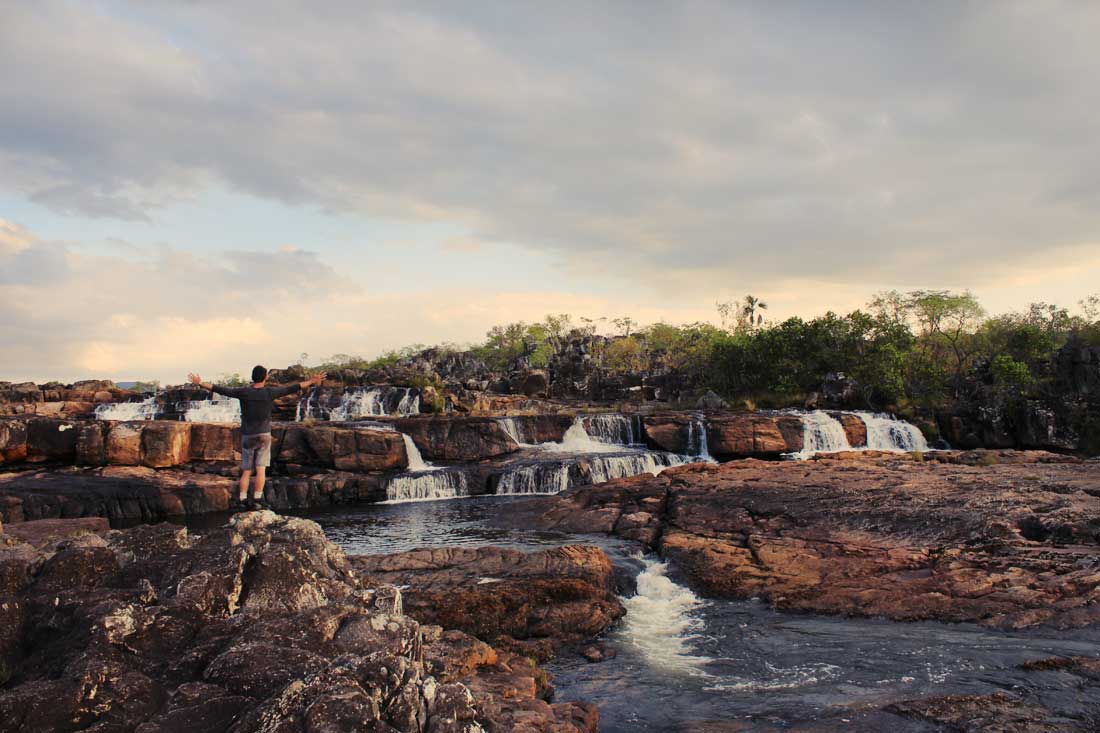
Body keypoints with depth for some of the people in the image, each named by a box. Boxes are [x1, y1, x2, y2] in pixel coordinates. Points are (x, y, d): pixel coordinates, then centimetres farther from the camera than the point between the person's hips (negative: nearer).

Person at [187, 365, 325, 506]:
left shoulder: (243, 392, -6)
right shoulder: (269, 392, -7)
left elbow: (221, 389, -4)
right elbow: (291, 388, -2)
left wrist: (200, 383, 5)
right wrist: (311, 382, 5)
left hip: (247, 436, 2)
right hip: (264, 435, -2)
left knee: (246, 471, 8)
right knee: (261, 469, -2)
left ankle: (242, 499, 5)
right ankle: (257, 497, -8)